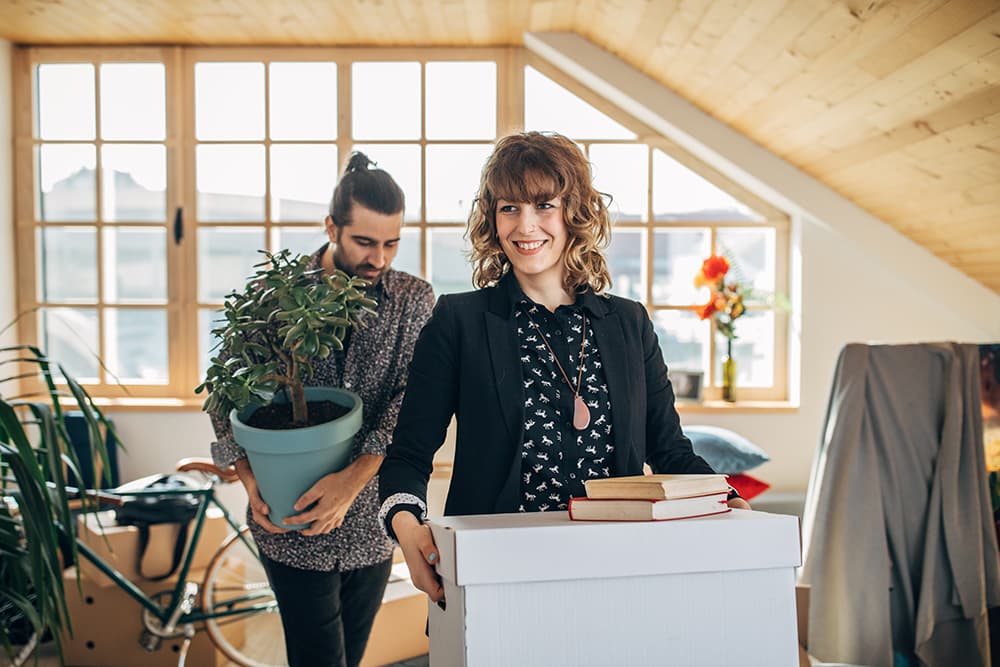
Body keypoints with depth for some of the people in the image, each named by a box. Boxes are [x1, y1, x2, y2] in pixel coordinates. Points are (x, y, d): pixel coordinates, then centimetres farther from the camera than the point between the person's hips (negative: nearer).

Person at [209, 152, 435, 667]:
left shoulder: (414, 300, -3)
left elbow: (412, 396, -14)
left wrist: (354, 478, -26)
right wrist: (252, 482, -12)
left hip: (373, 523, 3)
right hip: (291, 524, -2)